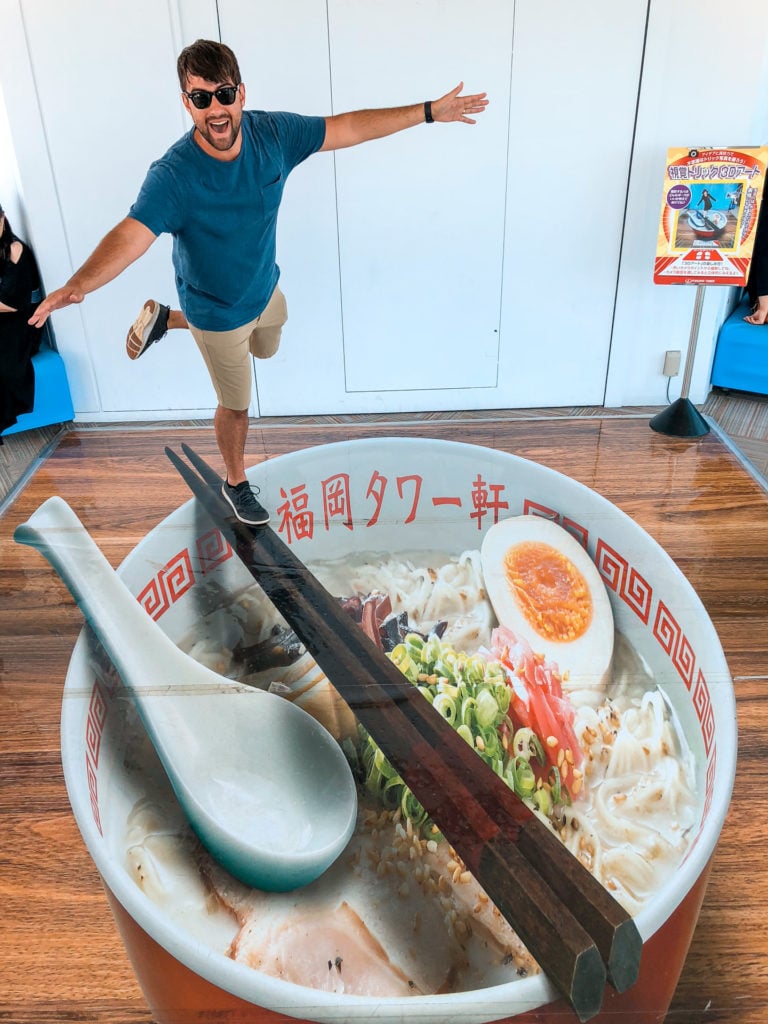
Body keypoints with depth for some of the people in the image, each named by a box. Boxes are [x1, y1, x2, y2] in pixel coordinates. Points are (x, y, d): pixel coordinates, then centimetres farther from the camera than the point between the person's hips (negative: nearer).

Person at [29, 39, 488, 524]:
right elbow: (130, 236, -45)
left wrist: (430, 111, -10)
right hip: (218, 313, -6)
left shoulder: (272, 132, -18)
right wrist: (78, 285, -64)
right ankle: (236, 483, 43)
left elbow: (348, 128, -11)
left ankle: (164, 319, 47)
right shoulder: (173, 175, -33)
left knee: (266, 349, 37)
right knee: (236, 405, 13)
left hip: (265, 289, 6)